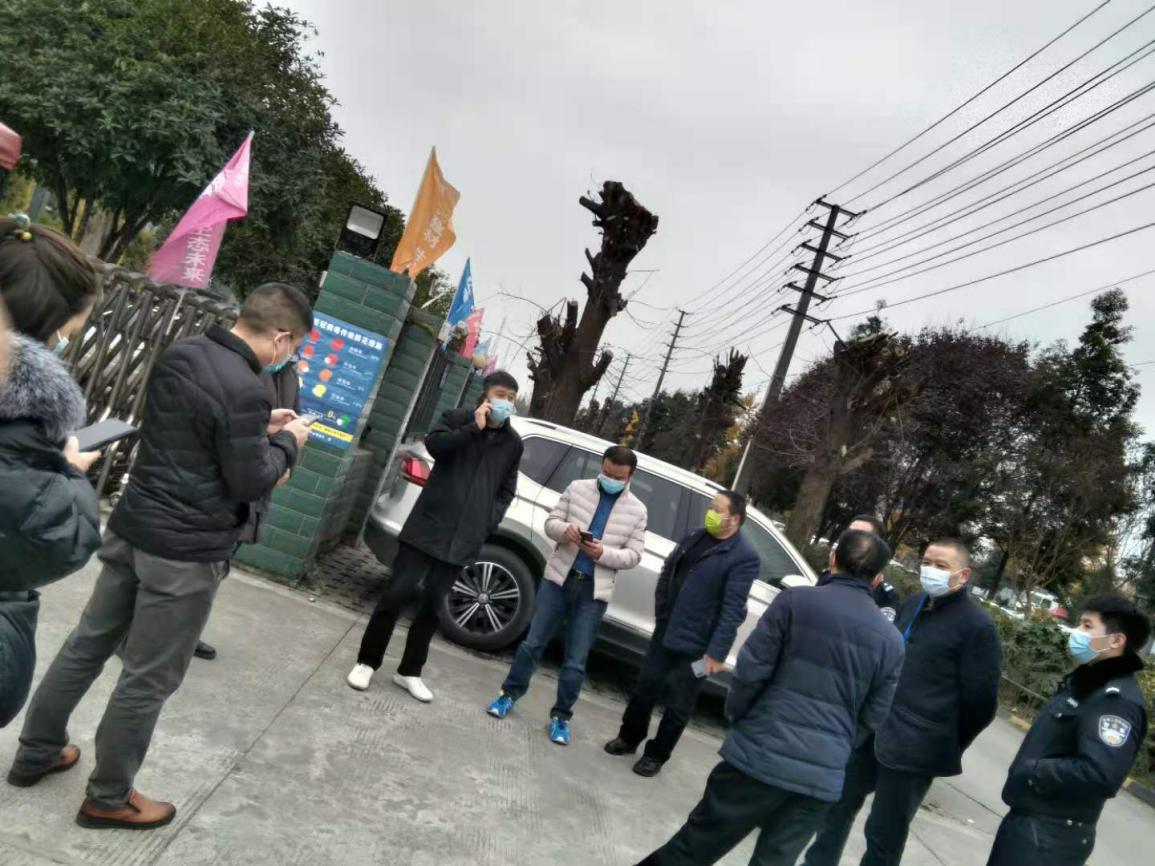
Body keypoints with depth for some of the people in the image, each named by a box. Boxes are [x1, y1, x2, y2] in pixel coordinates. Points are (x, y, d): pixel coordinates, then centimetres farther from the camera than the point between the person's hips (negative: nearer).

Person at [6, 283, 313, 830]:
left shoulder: (180, 355, 3)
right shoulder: (245, 390, -24)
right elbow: (250, 484, -18)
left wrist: (256, 426, 13)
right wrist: (286, 442, -2)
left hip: (132, 527, 9)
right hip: (187, 551, -9)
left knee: (89, 641, 22)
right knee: (149, 677, 7)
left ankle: (36, 753, 39)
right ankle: (108, 798, 24)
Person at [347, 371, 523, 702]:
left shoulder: (513, 443, 10)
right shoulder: (457, 418, 2)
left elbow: (507, 490, 16)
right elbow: (434, 444, -18)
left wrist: (489, 520, 3)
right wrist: (474, 427, -20)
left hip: (464, 537, 3)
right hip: (429, 526, -3)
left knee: (433, 605, 9)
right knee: (398, 593, 0)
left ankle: (409, 672, 23)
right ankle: (366, 662, 15)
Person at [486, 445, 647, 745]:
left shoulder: (637, 511, 0)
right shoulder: (578, 488, 2)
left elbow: (633, 555, -1)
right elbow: (550, 522, 3)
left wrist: (603, 553, -19)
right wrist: (564, 529, -20)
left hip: (594, 591, 0)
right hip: (559, 578, 1)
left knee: (576, 663, 4)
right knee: (533, 643, 9)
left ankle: (560, 716, 23)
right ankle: (510, 693, 31)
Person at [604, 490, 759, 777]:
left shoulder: (744, 557, -16)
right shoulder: (696, 537, 6)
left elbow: (732, 610, -20)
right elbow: (668, 572, 16)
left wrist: (717, 652, -23)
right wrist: (661, 612, 8)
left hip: (697, 646, -6)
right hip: (665, 633, 6)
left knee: (678, 706, 9)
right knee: (644, 688, 16)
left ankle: (656, 755, 28)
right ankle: (629, 738, 37)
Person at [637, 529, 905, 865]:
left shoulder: (796, 600, -5)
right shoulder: (891, 640, 6)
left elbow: (751, 669, -7)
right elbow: (873, 720, 9)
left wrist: (736, 716, 10)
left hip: (761, 755, -3)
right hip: (824, 778, 3)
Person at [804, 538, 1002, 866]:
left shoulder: (978, 626, -13)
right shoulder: (912, 604, 10)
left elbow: (981, 700, -11)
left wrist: (948, 746, -2)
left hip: (914, 750, -7)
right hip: (872, 730, 7)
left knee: (883, 834, 4)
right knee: (839, 803, 19)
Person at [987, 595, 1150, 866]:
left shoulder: (1117, 699, -21)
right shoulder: (1084, 681, 11)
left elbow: (1101, 777, -32)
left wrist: (1031, 772, -20)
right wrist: (1023, 771, 2)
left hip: (1049, 836, -9)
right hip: (1026, 817, 9)